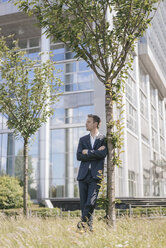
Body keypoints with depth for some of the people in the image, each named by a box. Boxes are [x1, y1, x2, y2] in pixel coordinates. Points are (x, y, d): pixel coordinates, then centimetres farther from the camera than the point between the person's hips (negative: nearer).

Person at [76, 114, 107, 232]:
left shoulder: (104, 139, 6)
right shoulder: (83, 139, 16)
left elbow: (103, 154, -12)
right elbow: (79, 156, 3)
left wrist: (87, 152, -4)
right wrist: (95, 153, -6)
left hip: (96, 175, -4)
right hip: (83, 175, 4)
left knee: (91, 202, -13)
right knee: (84, 203, 5)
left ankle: (83, 222, 3)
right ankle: (89, 226, 16)